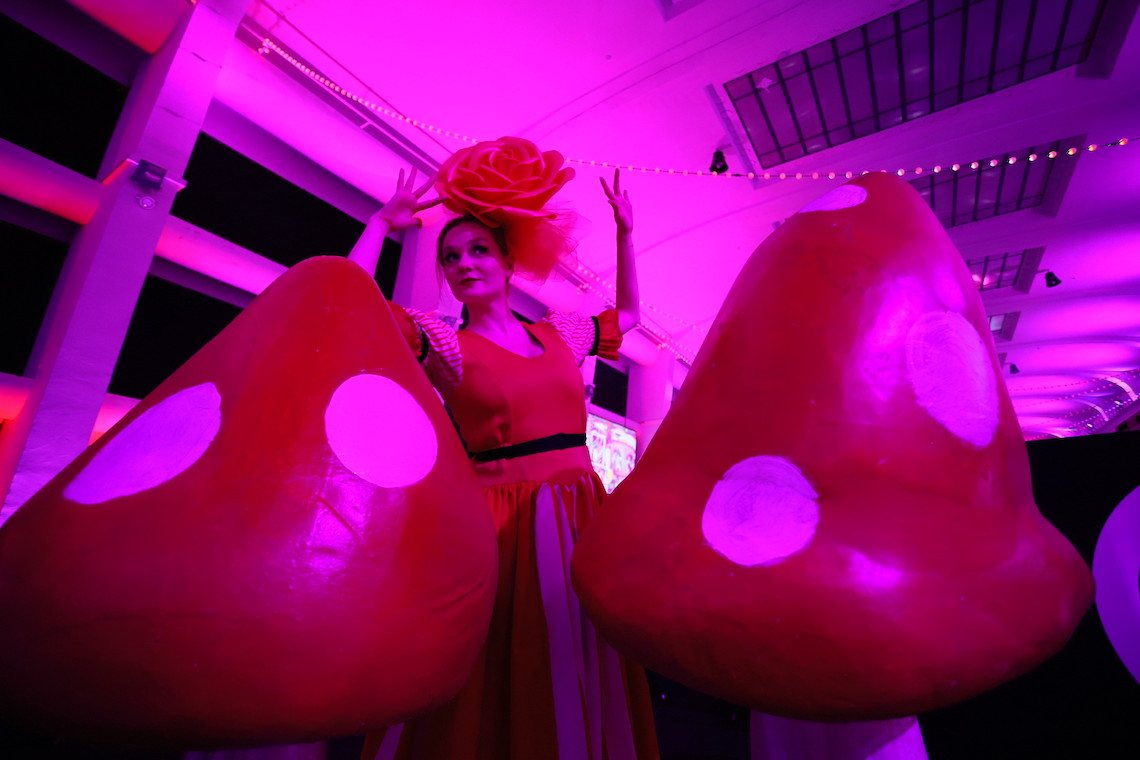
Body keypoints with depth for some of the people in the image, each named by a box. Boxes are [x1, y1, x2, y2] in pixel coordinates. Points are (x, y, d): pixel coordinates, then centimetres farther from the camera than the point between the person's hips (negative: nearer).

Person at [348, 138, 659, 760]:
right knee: (494, 688, 1)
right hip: (497, 522, -3)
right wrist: (382, 224, 1)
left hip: (579, 516, 4)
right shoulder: (443, 344, 1)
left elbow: (628, 314, 27)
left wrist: (625, 234, 23)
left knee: (579, 688, 10)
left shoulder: (559, 334, 12)